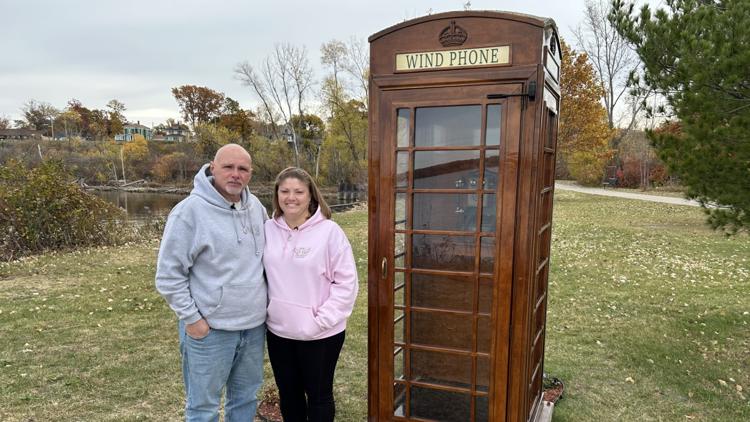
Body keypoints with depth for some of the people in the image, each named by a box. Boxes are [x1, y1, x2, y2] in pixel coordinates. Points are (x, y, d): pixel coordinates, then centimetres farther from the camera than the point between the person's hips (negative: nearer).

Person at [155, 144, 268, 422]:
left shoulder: (256, 207, 3)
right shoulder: (190, 211, -15)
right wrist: (191, 319, -13)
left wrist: (267, 302, 12)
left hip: (254, 325, 6)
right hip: (210, 329, -5)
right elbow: (168, 275, -12)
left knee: (246, 399, 21)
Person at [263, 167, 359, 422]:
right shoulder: (268, 229, 0)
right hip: (278, 331, 4)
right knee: (288, 393, 20)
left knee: (319, 395, 14)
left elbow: (346, 282, -12)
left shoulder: (329, 231, -13)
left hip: (320, 334, -4)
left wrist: (321, 320, -15)